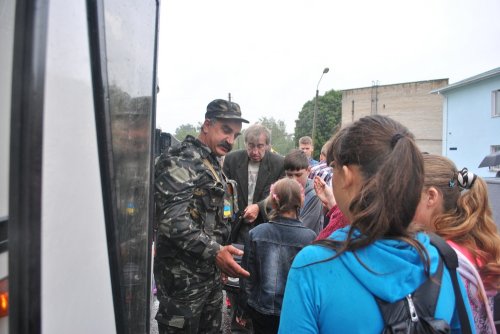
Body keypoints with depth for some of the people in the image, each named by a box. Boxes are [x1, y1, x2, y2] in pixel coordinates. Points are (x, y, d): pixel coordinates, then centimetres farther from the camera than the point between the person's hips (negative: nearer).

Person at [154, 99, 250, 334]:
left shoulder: (212, 165, 14)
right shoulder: (180, 160, -16)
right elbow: (172, 220, -27)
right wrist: (214, 251, -33)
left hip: (210, 272, 9)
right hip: (183, 276, -9)